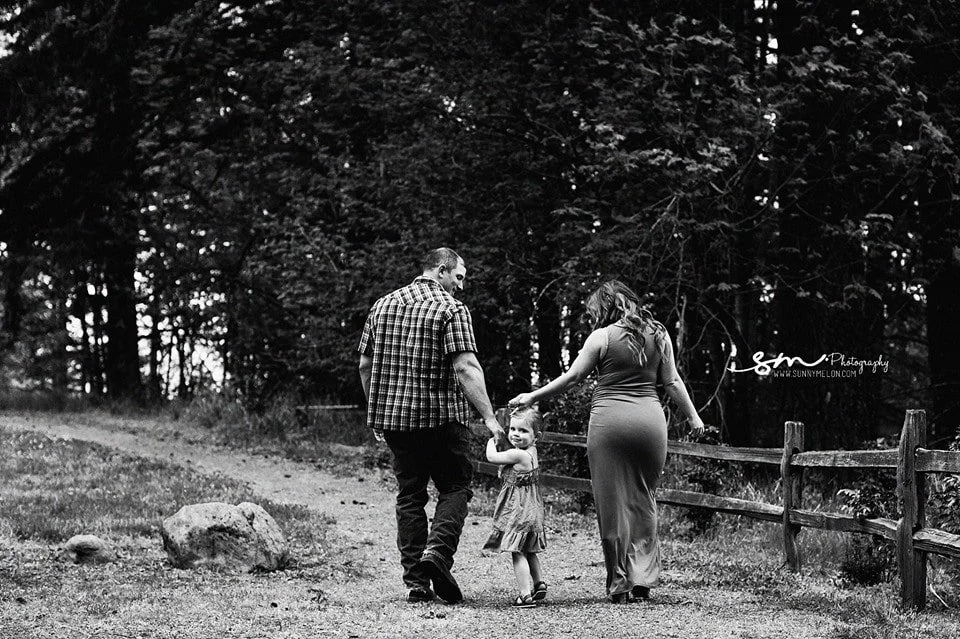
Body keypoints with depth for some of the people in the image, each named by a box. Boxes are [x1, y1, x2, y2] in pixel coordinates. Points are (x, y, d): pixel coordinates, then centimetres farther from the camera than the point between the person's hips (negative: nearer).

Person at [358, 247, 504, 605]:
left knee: (409, 495, 11)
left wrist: (376, 409, 24)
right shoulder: (451, 309, -7)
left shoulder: (383, 305, 11)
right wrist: (489, 418, -17)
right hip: (441, 415, -5)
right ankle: (437, 551, -16)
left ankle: (415, 581, 7)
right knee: (455, 488, 8)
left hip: (392, 415, 5)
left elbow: (365, 365, 14)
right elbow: (466, 368, -17)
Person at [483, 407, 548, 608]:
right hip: (531, 510, 9)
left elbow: (492, 457, -12)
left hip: (517, 511, -9)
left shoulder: (517, 455, -22)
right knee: (529, 552, 23)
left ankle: (526, 595, -7)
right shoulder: (532, 452, 6)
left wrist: (492, 441, 5)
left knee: (517, 553, -5)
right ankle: (539, 584, 29)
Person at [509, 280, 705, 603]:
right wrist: (693, 416, 20)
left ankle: (619, 583, 7)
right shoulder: (658, 334, 8)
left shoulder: (602, 337, -4)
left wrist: (533, 396, 9)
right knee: (643, 499, 12)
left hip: (610, 419, -4)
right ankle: (642, 579, 6)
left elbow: (572, 377, 0)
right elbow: (672, 381, 10)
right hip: (650, 418, 4)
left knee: (613, 501, 4)